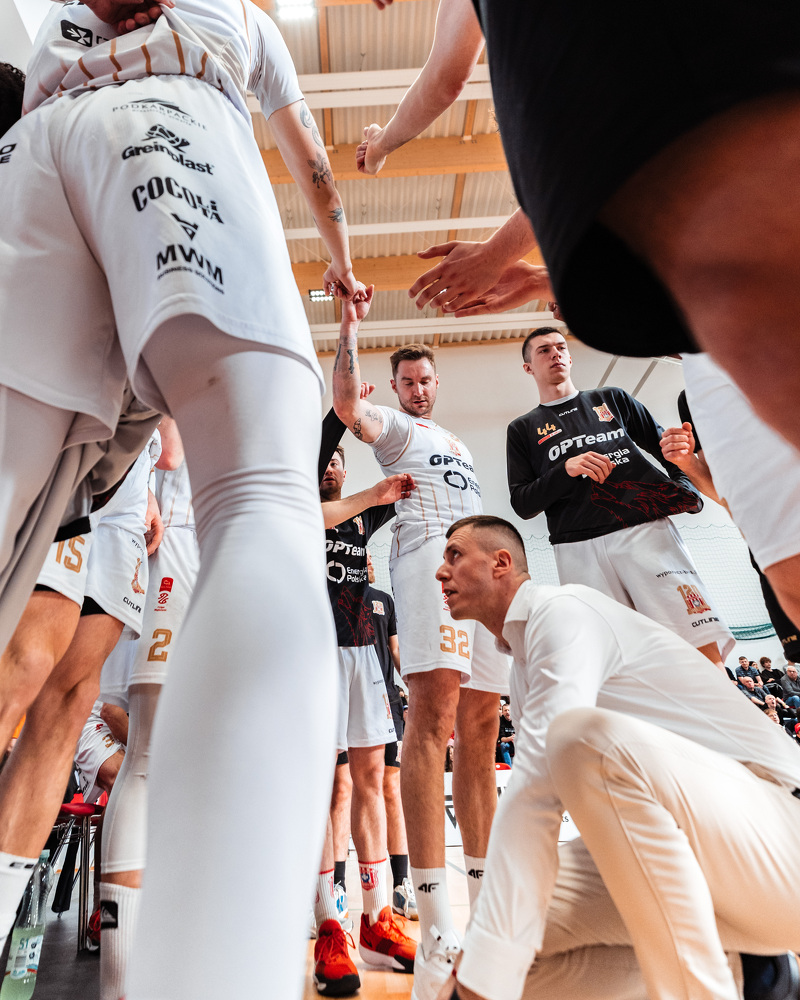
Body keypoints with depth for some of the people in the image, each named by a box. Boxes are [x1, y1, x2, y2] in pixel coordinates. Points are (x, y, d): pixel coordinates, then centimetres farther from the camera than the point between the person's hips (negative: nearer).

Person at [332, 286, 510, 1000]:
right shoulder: (396, 427, 16)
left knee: (480, 726, 4)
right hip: (427, 551, -7)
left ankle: (486, 898, 12)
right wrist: (351, 328, -2)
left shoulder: (458, 445, 37)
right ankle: (436, 927, -24)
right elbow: (349, 407, -6)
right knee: (434, 708, -23)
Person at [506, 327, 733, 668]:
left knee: (706, 652, -11)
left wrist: (685, 487, 4)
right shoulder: (523, 429, 19)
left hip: (646, 529, 1)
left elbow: (664, 446, 25)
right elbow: (522, 504, 10)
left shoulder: (611, 399, 25)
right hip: (580, 549, -1)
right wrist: (565, 470, -7)